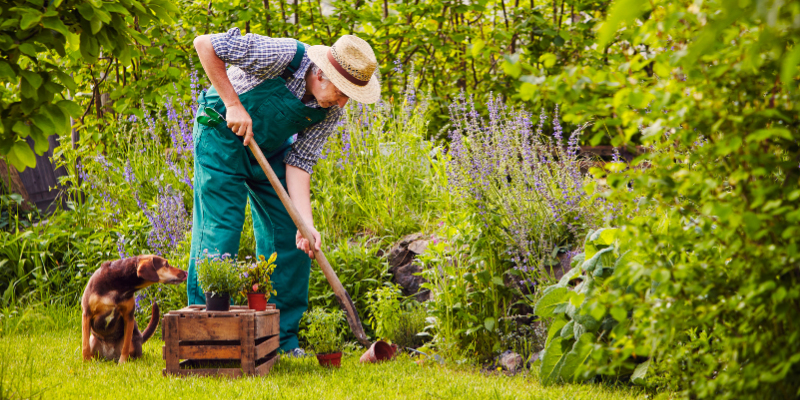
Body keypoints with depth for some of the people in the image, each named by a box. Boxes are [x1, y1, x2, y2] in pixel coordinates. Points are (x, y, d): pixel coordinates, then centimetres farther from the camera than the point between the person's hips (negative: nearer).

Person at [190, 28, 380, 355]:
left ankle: (282, 338, 9)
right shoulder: (283, 56, -32)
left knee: (290, 238, 0)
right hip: (223, 133, -6)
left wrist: (306, 224, -22)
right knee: (219, 231, -12)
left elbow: (299, 164, -11)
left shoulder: (331, 110, -14)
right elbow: (205, 44, -27)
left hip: (270, 149, 6)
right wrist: (233, 104, -28)